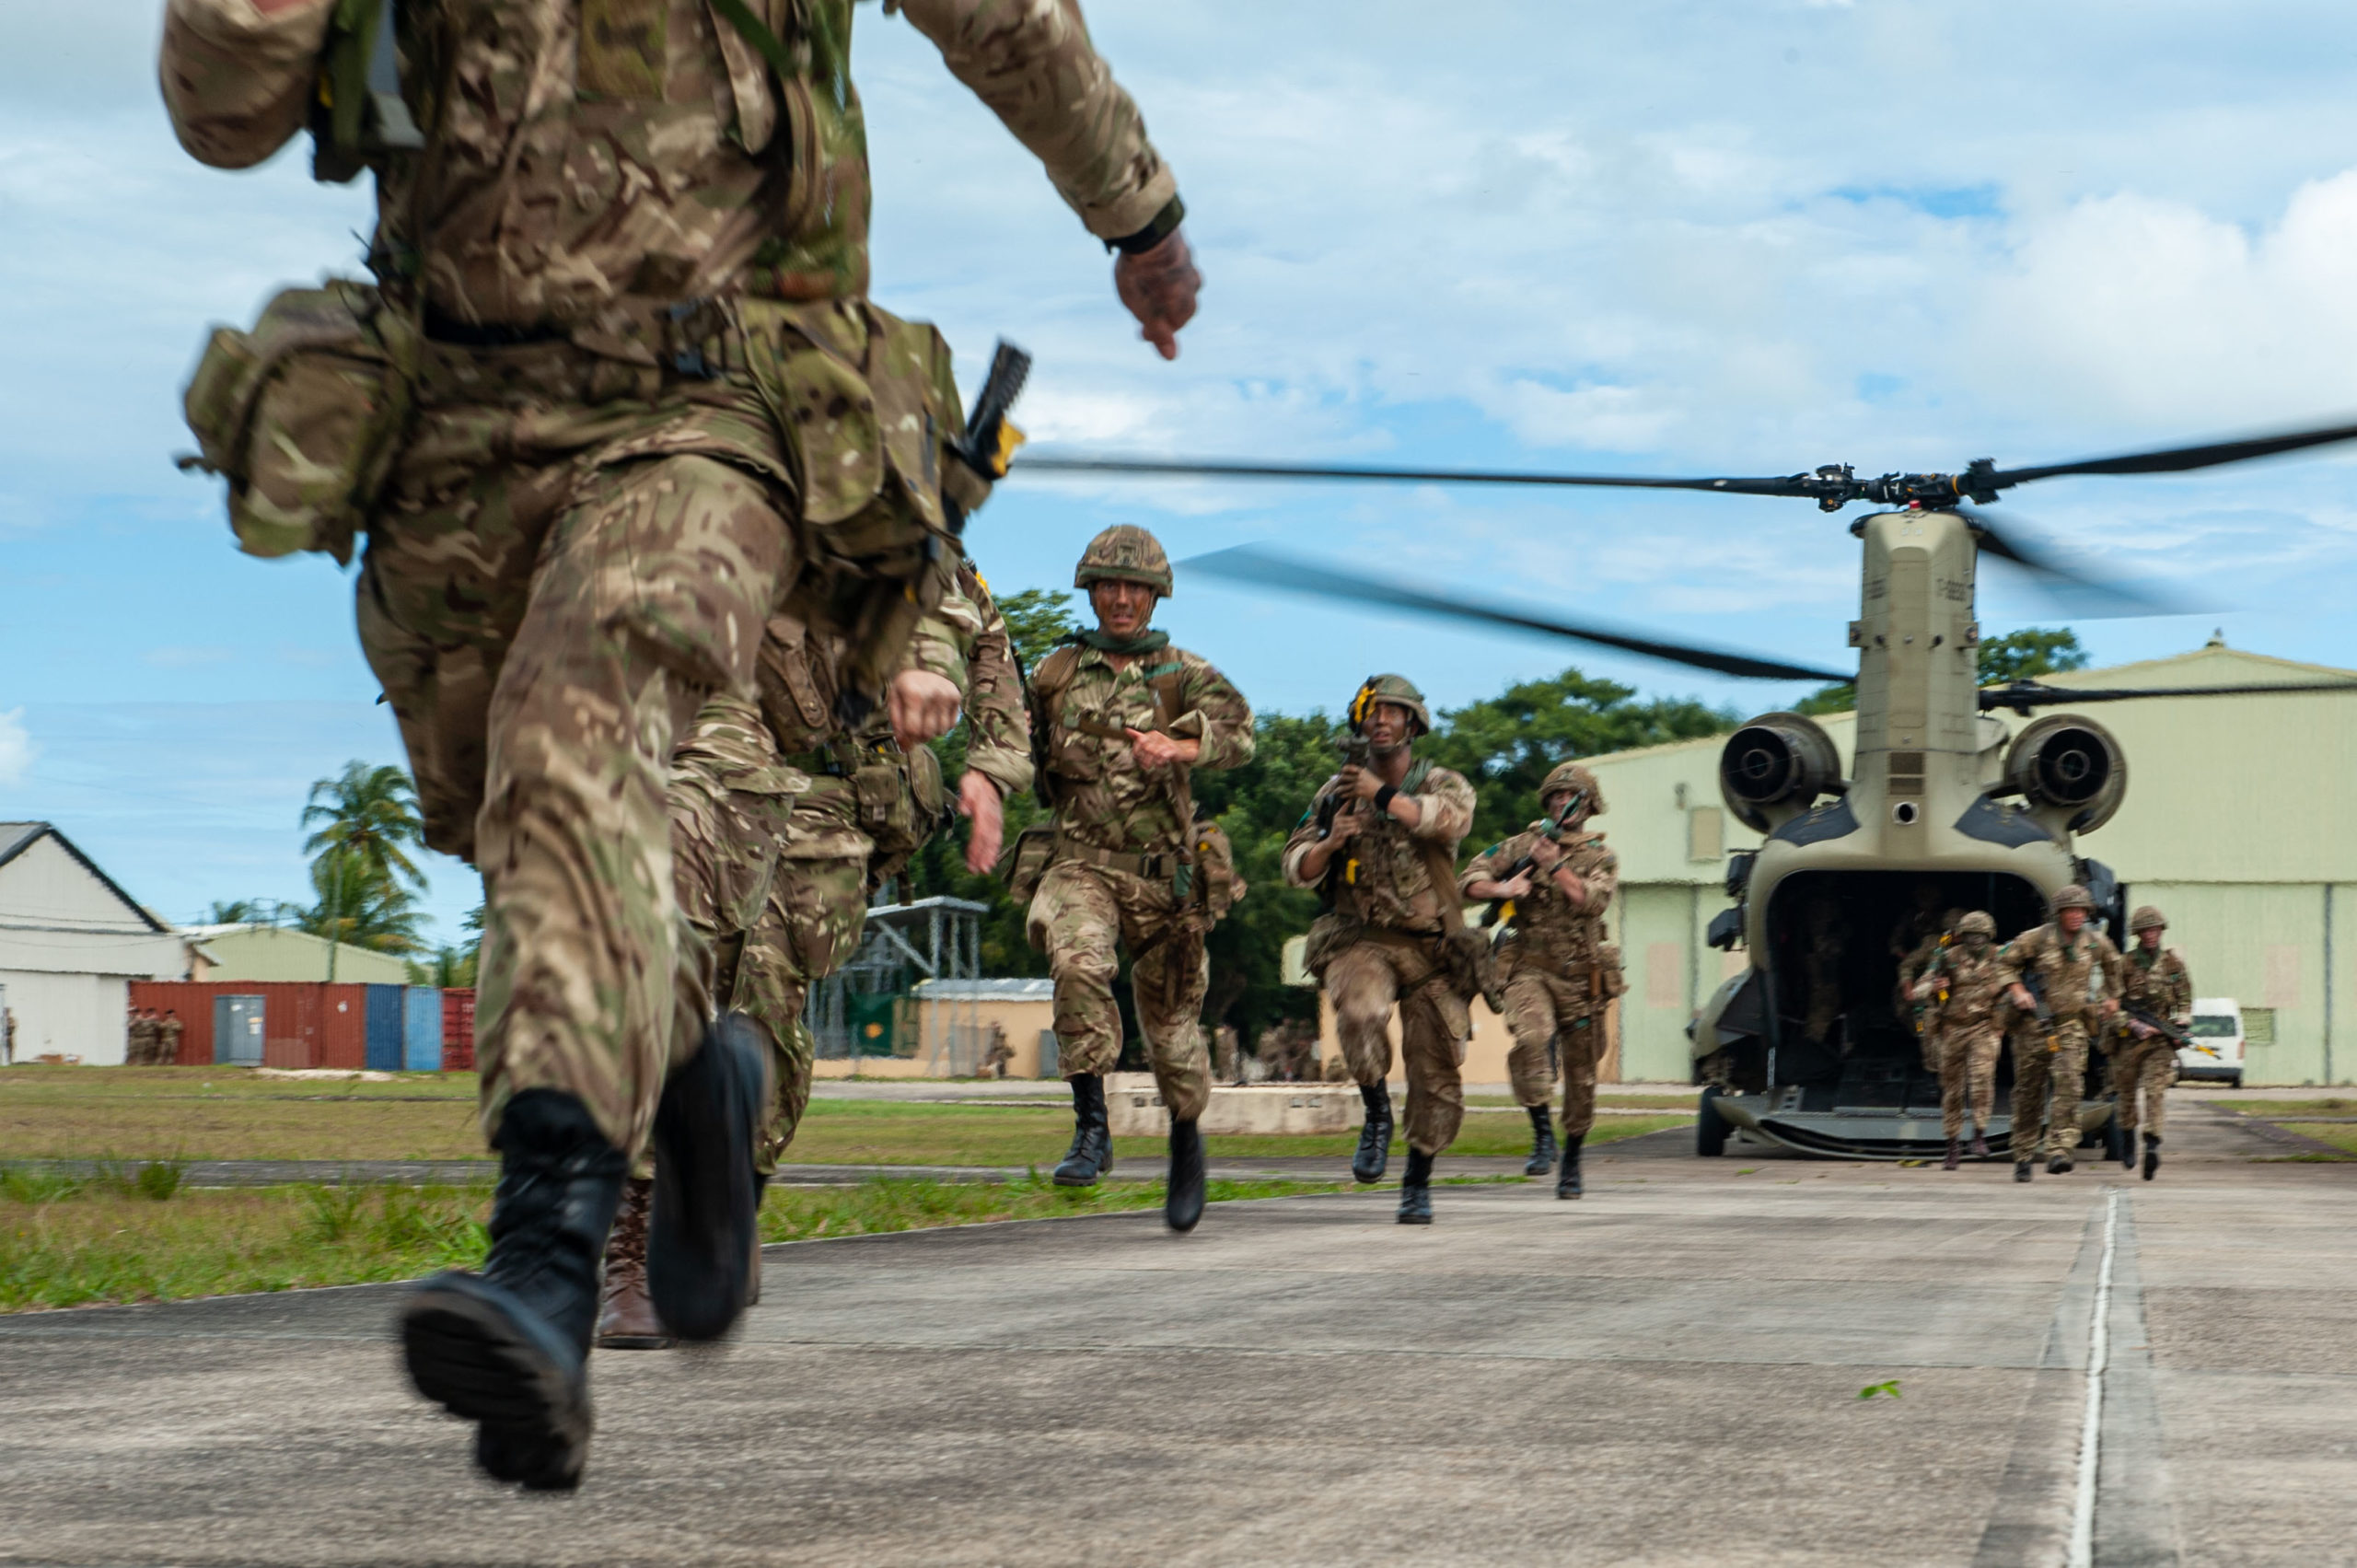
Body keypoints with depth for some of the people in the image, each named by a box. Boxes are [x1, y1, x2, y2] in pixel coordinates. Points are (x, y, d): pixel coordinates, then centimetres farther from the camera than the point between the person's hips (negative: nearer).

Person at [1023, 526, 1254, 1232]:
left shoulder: (1184, 675, 0)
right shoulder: (1055, 675, 6)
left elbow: (1237, 732, -20)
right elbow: (1029, 755, 22)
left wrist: (1175, 748, -38)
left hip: (1162, 873, 0)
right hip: (1080, 862, 0)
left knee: (1171, 1022, 9)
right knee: (1078, 960, -31)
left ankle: (1186, 1141, 37)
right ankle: (1091, 1128, -25)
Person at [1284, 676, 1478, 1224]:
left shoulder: (1441, 784, 4)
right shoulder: (1336, 792, 9)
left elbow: (1453, 819, -21)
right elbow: (1298, 870, 7)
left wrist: (1383, 795, -19)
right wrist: (1331, 841, -13)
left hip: (1431, 949, 0)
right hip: (1362, 941, 0)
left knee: (1437, 1076, 1)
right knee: (1361, 1012, -34)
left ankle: (1418, 1183, 22)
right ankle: (1377, 1114, -10)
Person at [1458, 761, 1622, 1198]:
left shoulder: (1602, 858, 7)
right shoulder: (1522, 845, 9)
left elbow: (1593, 900, -11)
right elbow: (1469, 879, 6)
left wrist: (1555, 866, -16)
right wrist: (1500, 888, -14)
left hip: (1580, 978, 1)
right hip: (1530, 969, -1)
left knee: (1581, 1075, 7)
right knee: (1530, 1038, -31)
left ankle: (1571, 1162, 25)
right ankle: (1541, 1135, -22)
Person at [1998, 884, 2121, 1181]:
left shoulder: (2095, 942, 3)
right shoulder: (2036, 939, -7)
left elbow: (2111, 963, 26)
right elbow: (2004, 962, 2)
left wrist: (2112, 996, 29)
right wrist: (2017, 991, -12)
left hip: (2072, 1025, 1)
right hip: (2034, 1023, -1)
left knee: (2068, 1081, -20)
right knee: (2028, 1091, 5)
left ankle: (2061, 1151, -26)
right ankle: (2024, 1157, 17)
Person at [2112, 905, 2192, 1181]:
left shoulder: (2173, 962, 6)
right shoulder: (2124, 964, 0)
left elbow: (2185, 998, 15)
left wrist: (2180, 1025, 0)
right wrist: (2132, 1025, -15)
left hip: (2161, 1040, 0)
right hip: (2129, 1038, 0)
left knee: (2156, 1089, -16)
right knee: (2127, 1091, 11)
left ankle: (2153, 1145, -25)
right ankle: (2127, 1140, 34)